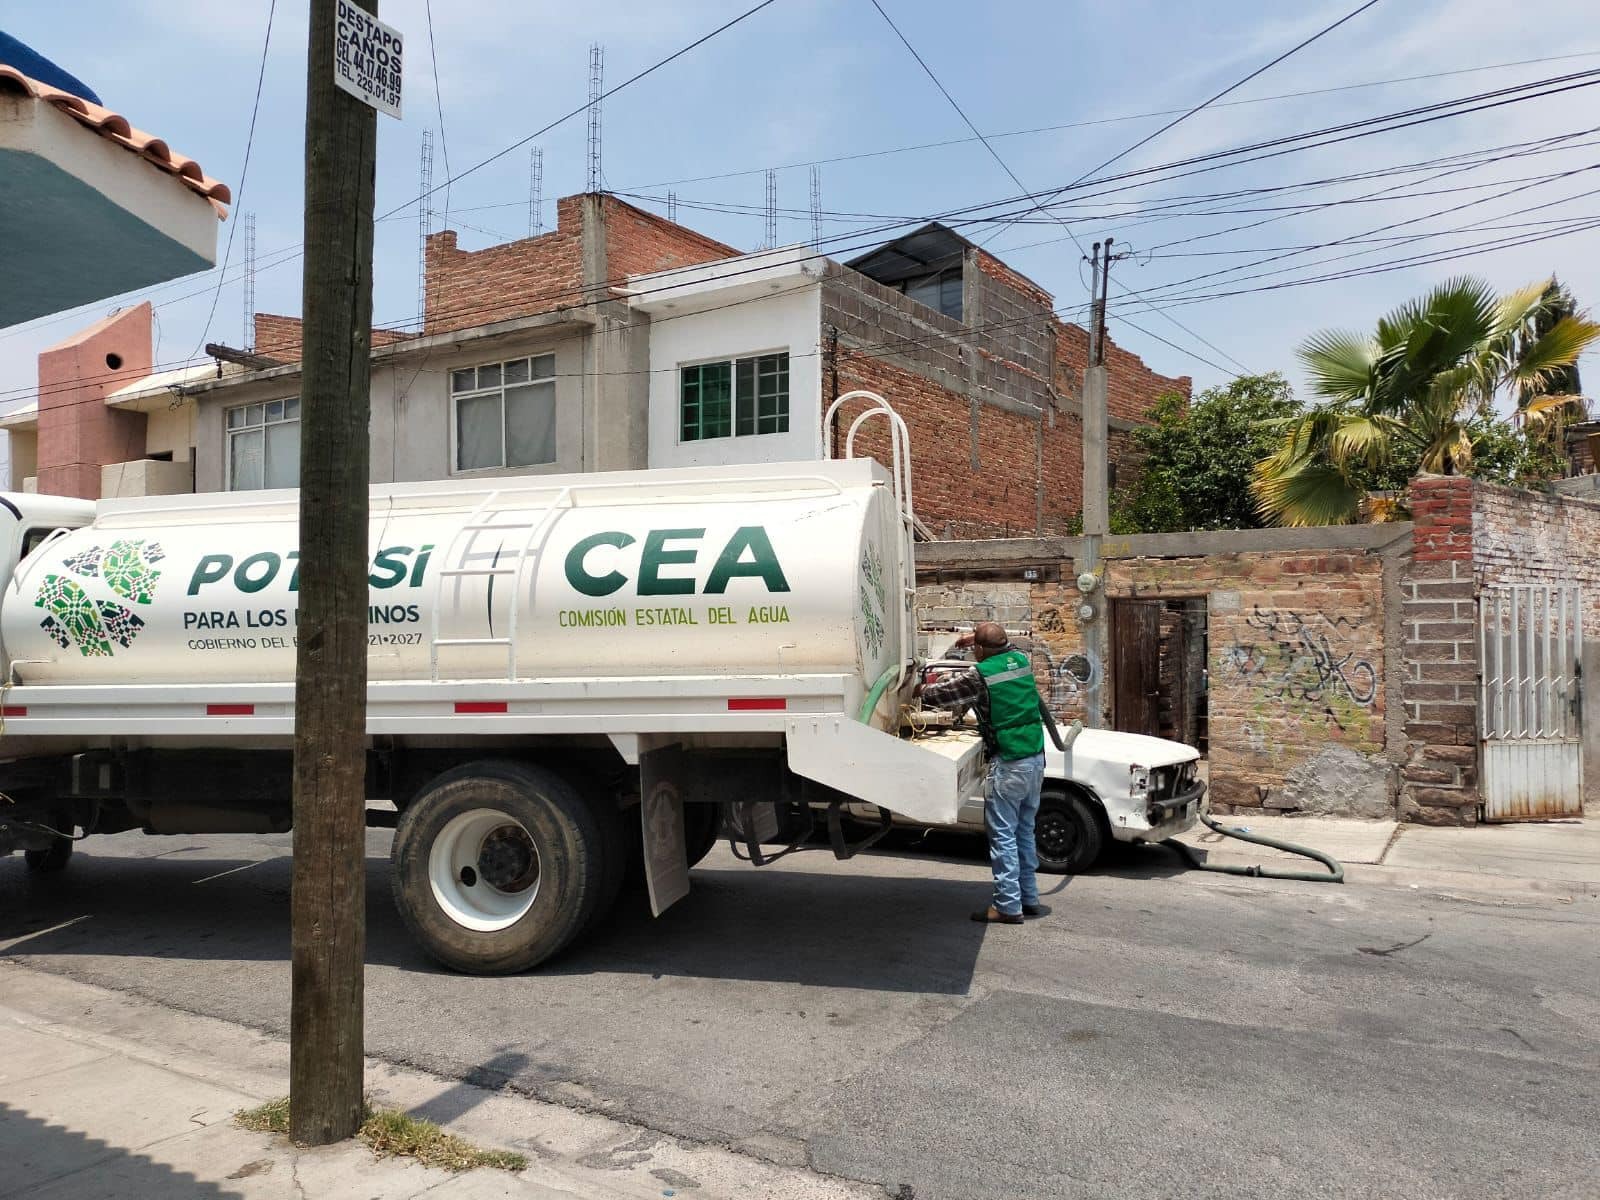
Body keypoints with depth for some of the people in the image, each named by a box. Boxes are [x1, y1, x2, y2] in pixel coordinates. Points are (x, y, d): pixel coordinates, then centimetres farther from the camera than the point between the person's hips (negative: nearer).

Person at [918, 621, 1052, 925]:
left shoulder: (980, 676, -13)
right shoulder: (1021, 659, 6)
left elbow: (938, 694, -6)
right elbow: (1008, 648, 32)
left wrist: (923, 689, 15)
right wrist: (978, 637, 31)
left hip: (1009, 764, -8)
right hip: (1036, 758, 8)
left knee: (1003, 835, 0)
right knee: (1024, 832, 17)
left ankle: (1008, 906, 2)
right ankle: (1029, 898, 25)